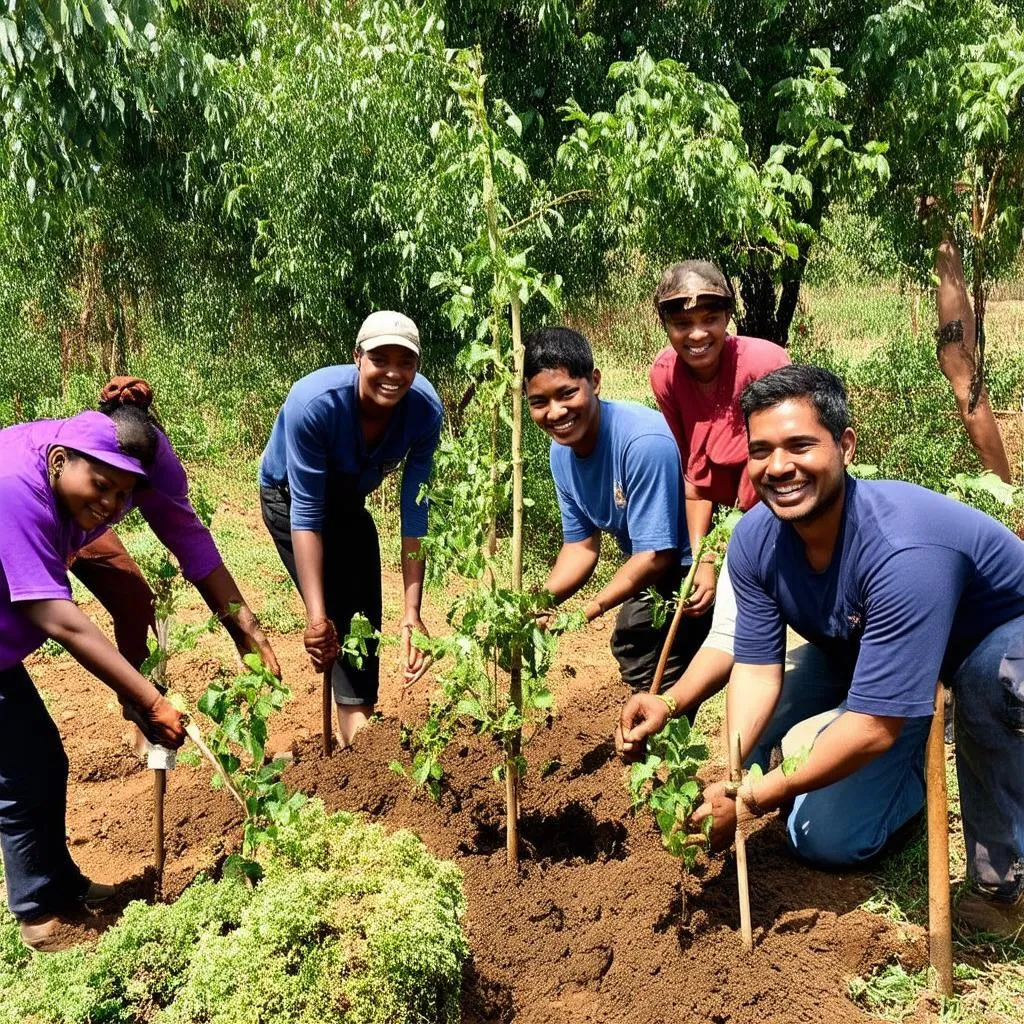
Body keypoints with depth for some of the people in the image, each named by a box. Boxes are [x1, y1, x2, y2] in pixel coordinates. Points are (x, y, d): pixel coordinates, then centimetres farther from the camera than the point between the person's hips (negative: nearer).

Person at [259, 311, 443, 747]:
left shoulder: (425, 409, -28)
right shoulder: (314, 402, -38)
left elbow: (415, 513, -24)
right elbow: (306, 514, -34)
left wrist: (412, 611, -26)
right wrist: (316, 616, -37)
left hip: (349, 502, 5)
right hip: (288, 496, -4)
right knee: (340, 619, -15)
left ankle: (352, 732, 31)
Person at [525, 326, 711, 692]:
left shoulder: (644, 441, -35)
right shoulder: (561, 452, -9)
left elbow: (655, 556, -29)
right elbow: (581, 544, -1)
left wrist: (584, 614, -25)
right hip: (654, 571, 9)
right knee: (631, 648, 25)